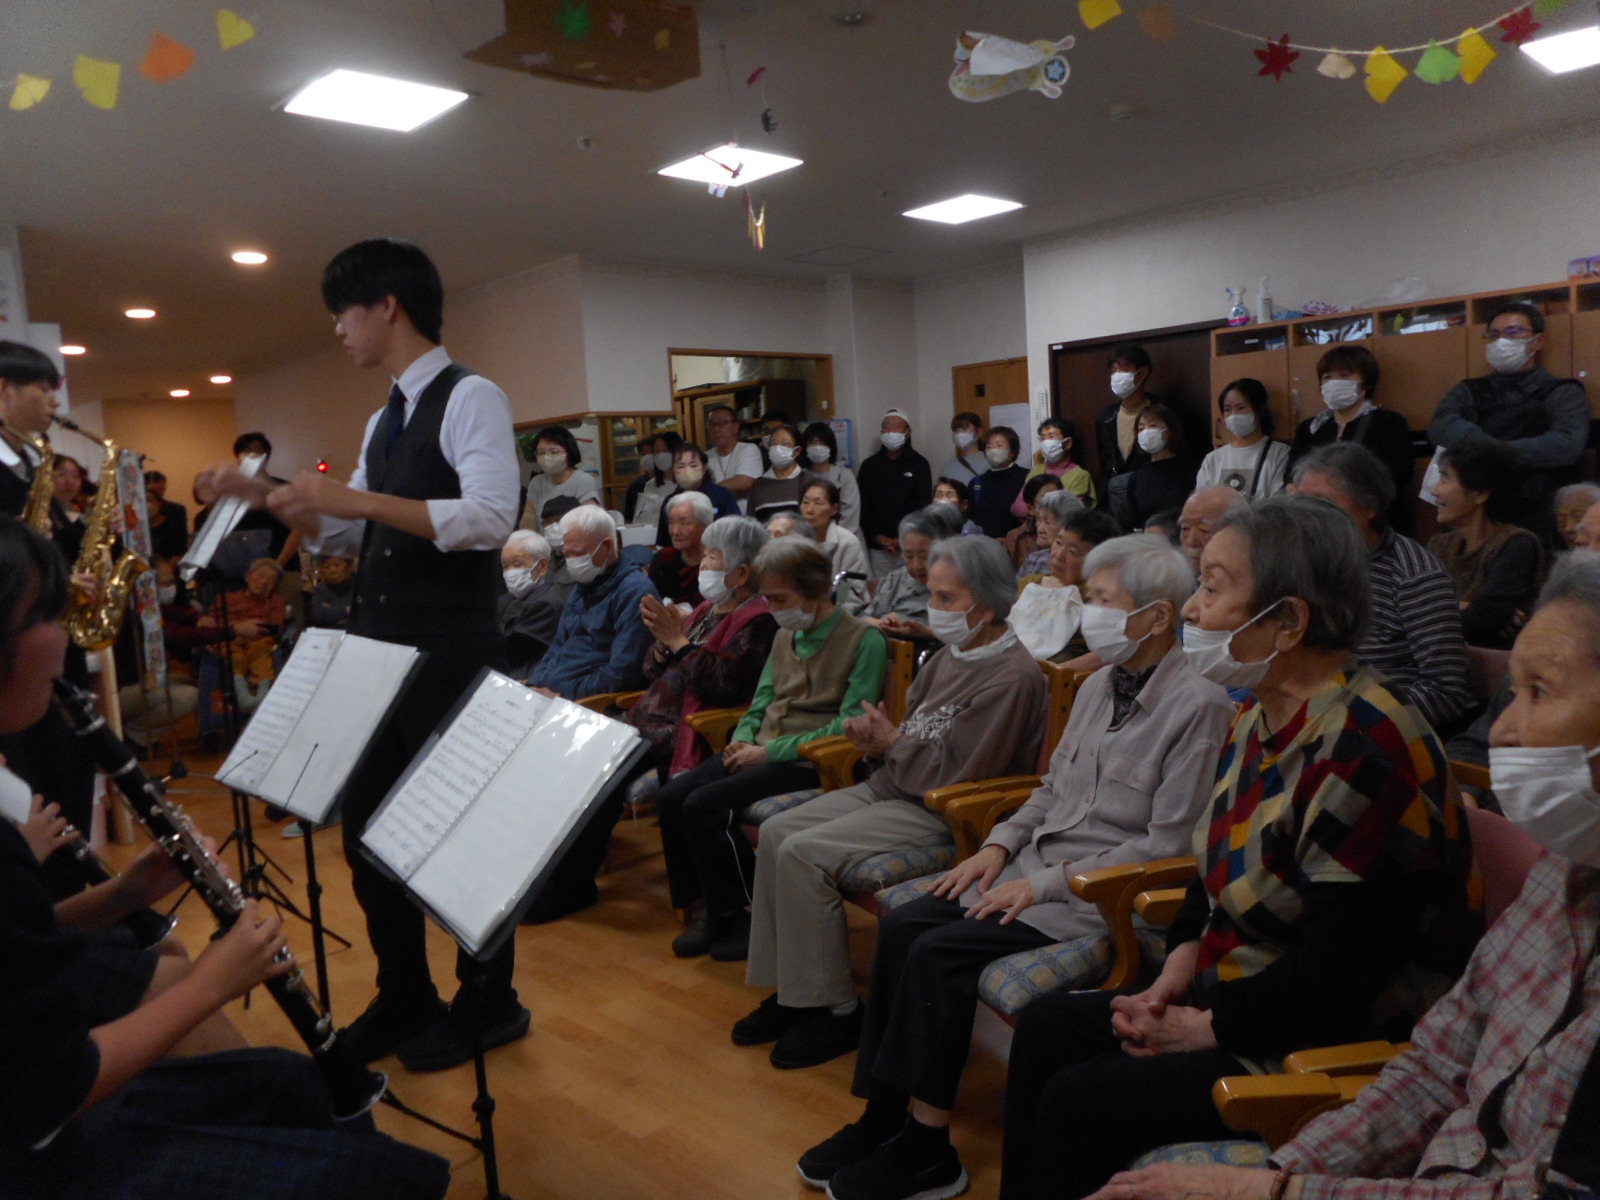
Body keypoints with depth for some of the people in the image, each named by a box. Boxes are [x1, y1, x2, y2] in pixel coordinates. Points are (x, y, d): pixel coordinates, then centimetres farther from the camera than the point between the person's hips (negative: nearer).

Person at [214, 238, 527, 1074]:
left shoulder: (470, 398, -11)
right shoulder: (383, 419, 15)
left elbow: (489, 519, -25)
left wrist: (362, 499, -26)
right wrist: (265, 497, 11)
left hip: (451, 654, -9)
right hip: (378, 647, 9)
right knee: (366, 823, 14)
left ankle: (488, 1003, 24)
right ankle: (404, 998, 31)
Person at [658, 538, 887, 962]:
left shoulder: (864, 640, -8)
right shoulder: (785, 637, 16)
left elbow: (850, 725, -14)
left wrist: (771, 751, -16)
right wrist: (743, 739, -2)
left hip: (809, 762, -7)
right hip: (763, 750, 8)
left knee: (705, 804, -23)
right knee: (671, 796, -12)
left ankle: (740, 916, -4)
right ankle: (712, 908, 3)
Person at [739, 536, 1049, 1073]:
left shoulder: (1012, 677, -19)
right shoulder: (951, 656, 11)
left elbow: (956, 774, -23)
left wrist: (892, 742, -9)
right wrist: (877, 737, -5)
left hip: (943, 815, -10)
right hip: (889, 787, 10)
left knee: (802, 853, -21)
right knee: (776, 831, 0)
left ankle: (835, 1010, -5)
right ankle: (789, 990, 9)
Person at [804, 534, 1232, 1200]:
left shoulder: (1199, 706, -15)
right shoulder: (1097, 686, 10)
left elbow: (1167, 845, -17)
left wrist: (1045, 884, -17)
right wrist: (1000, 846, 2)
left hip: (1100, 895, -8)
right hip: (1038, 865, 8)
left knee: (939, 952, -20)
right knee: (900, 925, -8)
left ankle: (925, 1147, -3)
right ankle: (883, 1113, 1)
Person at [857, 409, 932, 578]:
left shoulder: (919, 464, 4)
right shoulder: (869, 465, 11)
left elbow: (923, 506, -1)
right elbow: (862, 506, 8)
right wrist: (876, 537, -4)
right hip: (877, 547, 2)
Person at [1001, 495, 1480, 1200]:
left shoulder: (1362, 752, -27)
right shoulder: (1260, 720, 4)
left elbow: (1336, 977, -26)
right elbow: (1218, 867, 16)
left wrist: (1209, 1028, -14)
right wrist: (1183, 960, 0)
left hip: (1344, 1048, -9)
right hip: (1233, 998, 9)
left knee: (1078, 1102, -14)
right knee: (1047, 1025, 6)